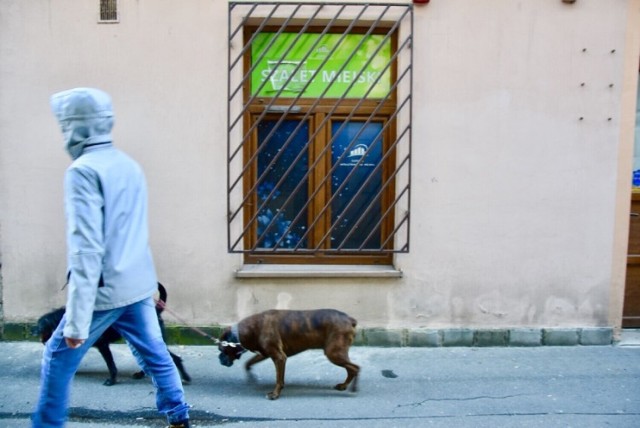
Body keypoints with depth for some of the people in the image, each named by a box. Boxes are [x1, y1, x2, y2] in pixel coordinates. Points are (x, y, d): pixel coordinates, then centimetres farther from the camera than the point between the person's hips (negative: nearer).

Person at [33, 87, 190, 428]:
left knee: (58, 359, 12)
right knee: (156, 355, 17)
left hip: (107, 289, -7)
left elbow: (86, 247, -22)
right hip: (140, 284, 7)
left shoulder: (83, 171, -15)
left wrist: (76, 319, -20)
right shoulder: (129, 165, 9)